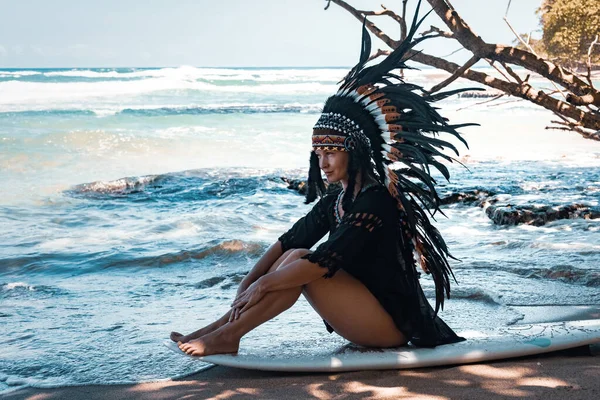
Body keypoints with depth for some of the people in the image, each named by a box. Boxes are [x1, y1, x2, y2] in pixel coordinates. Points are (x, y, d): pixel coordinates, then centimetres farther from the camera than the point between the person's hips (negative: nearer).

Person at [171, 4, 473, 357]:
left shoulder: (377, 201, -20)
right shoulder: (335, 200, 9)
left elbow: (326, 260, -27)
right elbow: (288, 240, 4)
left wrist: (263, 284, -23)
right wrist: (249, 281, -9)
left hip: (390, 324, -9)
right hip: (365, 323, 9)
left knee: (300, 262, -20)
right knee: (295, 257, -4)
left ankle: (227, 335, -16)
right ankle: (222, 327, -8)